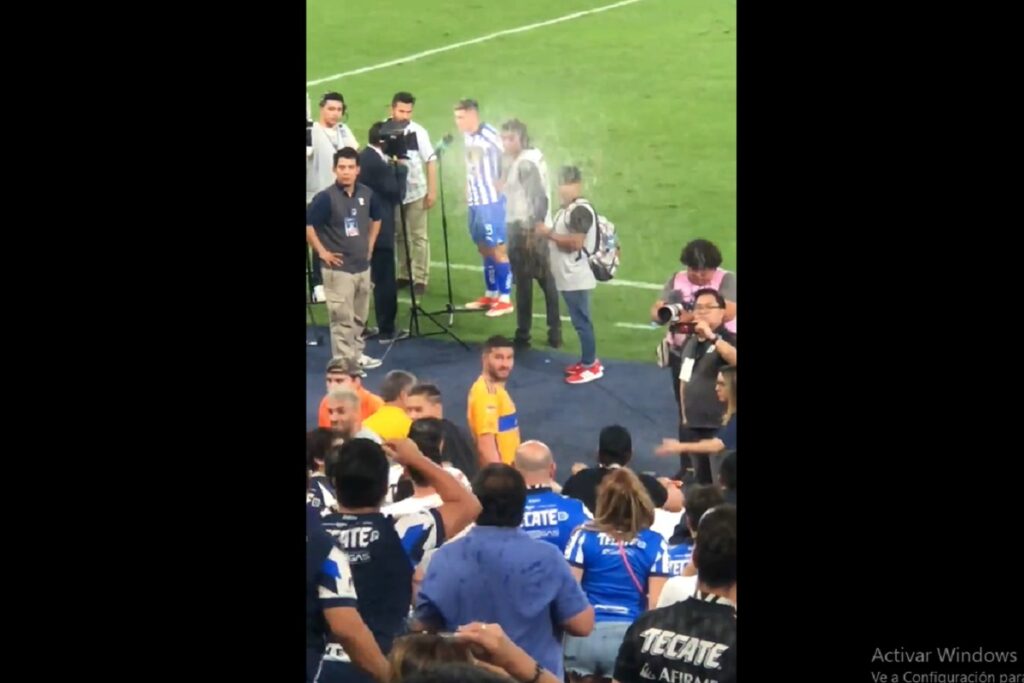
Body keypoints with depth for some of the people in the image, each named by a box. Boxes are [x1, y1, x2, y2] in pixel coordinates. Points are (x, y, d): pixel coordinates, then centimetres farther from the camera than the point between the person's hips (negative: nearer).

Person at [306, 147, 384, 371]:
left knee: (359, 317, 18)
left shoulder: (367, 194, 0)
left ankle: (357, 355, 32)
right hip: (338, 269, -6)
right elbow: (308, 225, -15)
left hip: (363, 266, 6)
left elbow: (376, 219, 20)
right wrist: (323, 252, -13)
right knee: (342, 319, -5)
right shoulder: (326, 198, -18)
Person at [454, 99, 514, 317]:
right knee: (485, 249, 15)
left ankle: (505, 299, 2)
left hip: (492, 201, -8)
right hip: (475, 201, 8)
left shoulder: (490, 136, -14)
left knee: (498, 249, -3)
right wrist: (468, 191, 14)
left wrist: (498, 189, -14)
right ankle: (491, 294, 25)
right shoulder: (467, 136, 9)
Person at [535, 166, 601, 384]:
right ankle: (587, 361, 23)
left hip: (576, 278, -10)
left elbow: (576, 242, -26)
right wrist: (550, 253, 11)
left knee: (581, 321, -4)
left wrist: (549, 234, -18)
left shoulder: (581, 210, -18)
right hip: (568, 277, 10)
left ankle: (591, 366, 3)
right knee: (579, 321, 15)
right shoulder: (566, 210, 14)